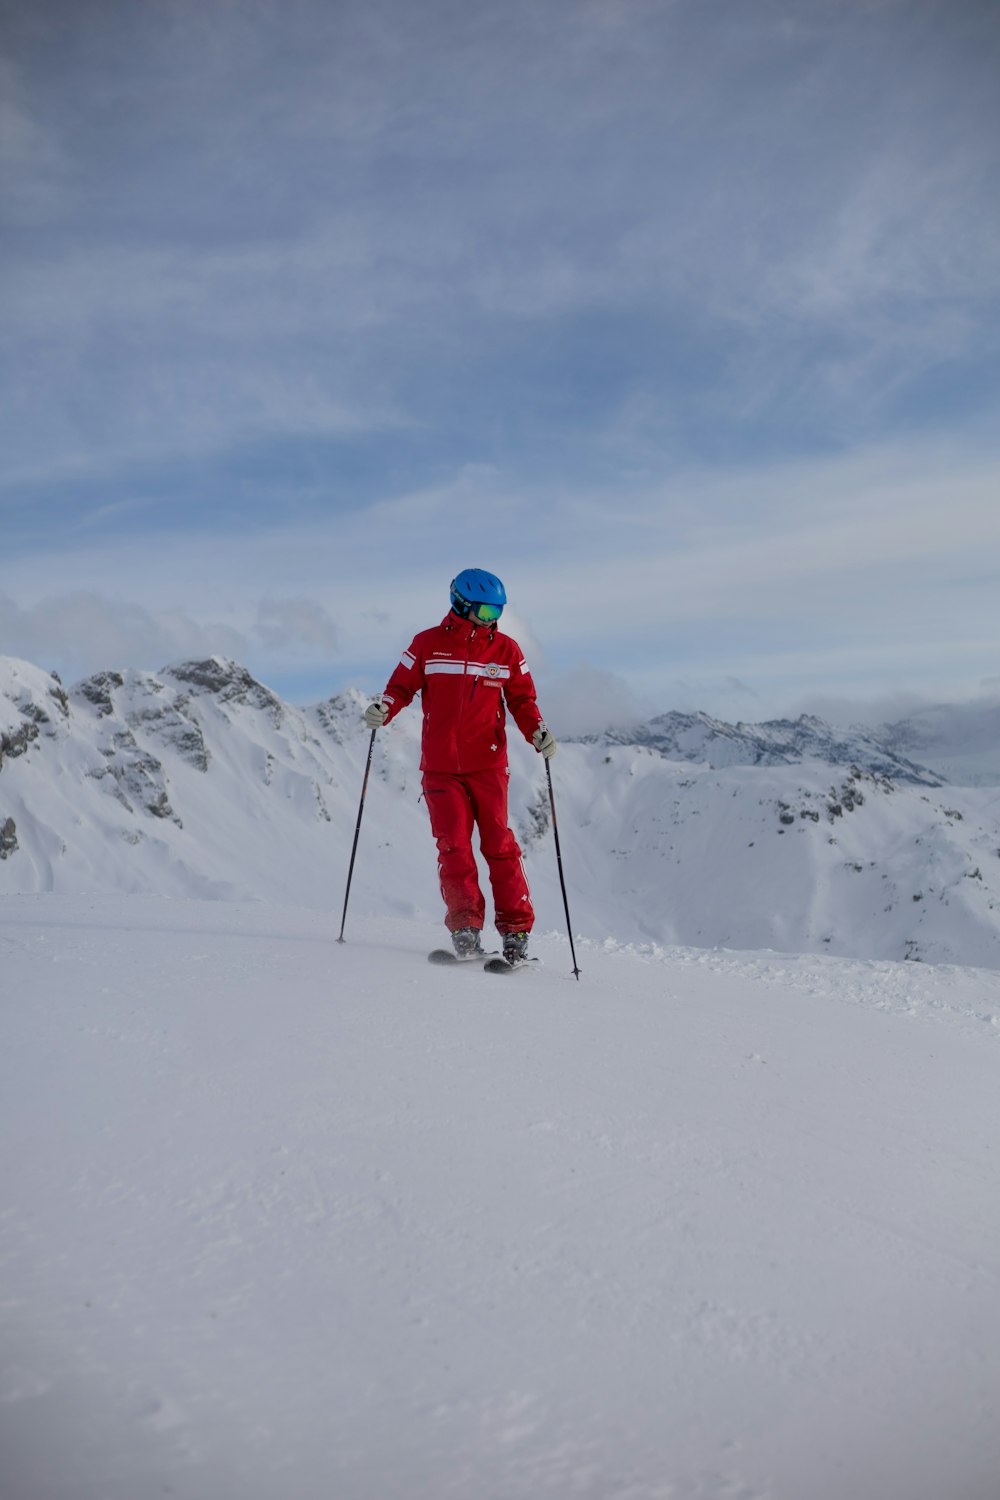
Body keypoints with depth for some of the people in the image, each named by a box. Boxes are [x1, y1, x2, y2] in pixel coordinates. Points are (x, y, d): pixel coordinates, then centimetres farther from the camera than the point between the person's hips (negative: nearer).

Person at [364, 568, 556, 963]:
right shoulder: (428, 645, 4)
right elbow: (402, 686, 7)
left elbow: (522, 700, 10)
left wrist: (538, 732, -8)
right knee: (454, 848, -4)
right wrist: (383, 709, -14)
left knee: (499, 846, -1)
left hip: (488, 766, 0)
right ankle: (465, 927, 4)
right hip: (440, 767, 0)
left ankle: (516, 930, 6)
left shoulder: (506, 650, 7)